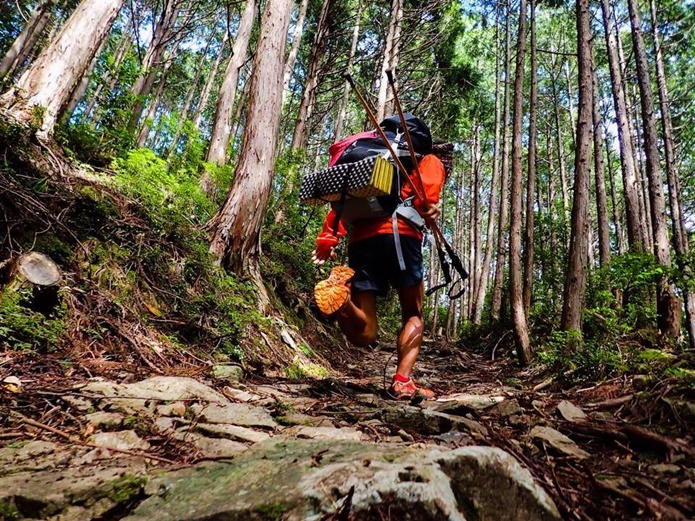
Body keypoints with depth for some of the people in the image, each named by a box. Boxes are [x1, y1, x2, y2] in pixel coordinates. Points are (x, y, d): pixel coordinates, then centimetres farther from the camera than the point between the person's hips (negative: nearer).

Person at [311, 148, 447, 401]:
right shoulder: (430, 161, 26)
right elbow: (429, 178, -1)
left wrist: (328, 238, 15)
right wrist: (429, 204, -17)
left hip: (360, 241, 4)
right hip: (400, 233, -4)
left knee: (363, 335, 4)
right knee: (413, 313, 17)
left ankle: (338, 292, -25)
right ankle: (402, 381, 2)